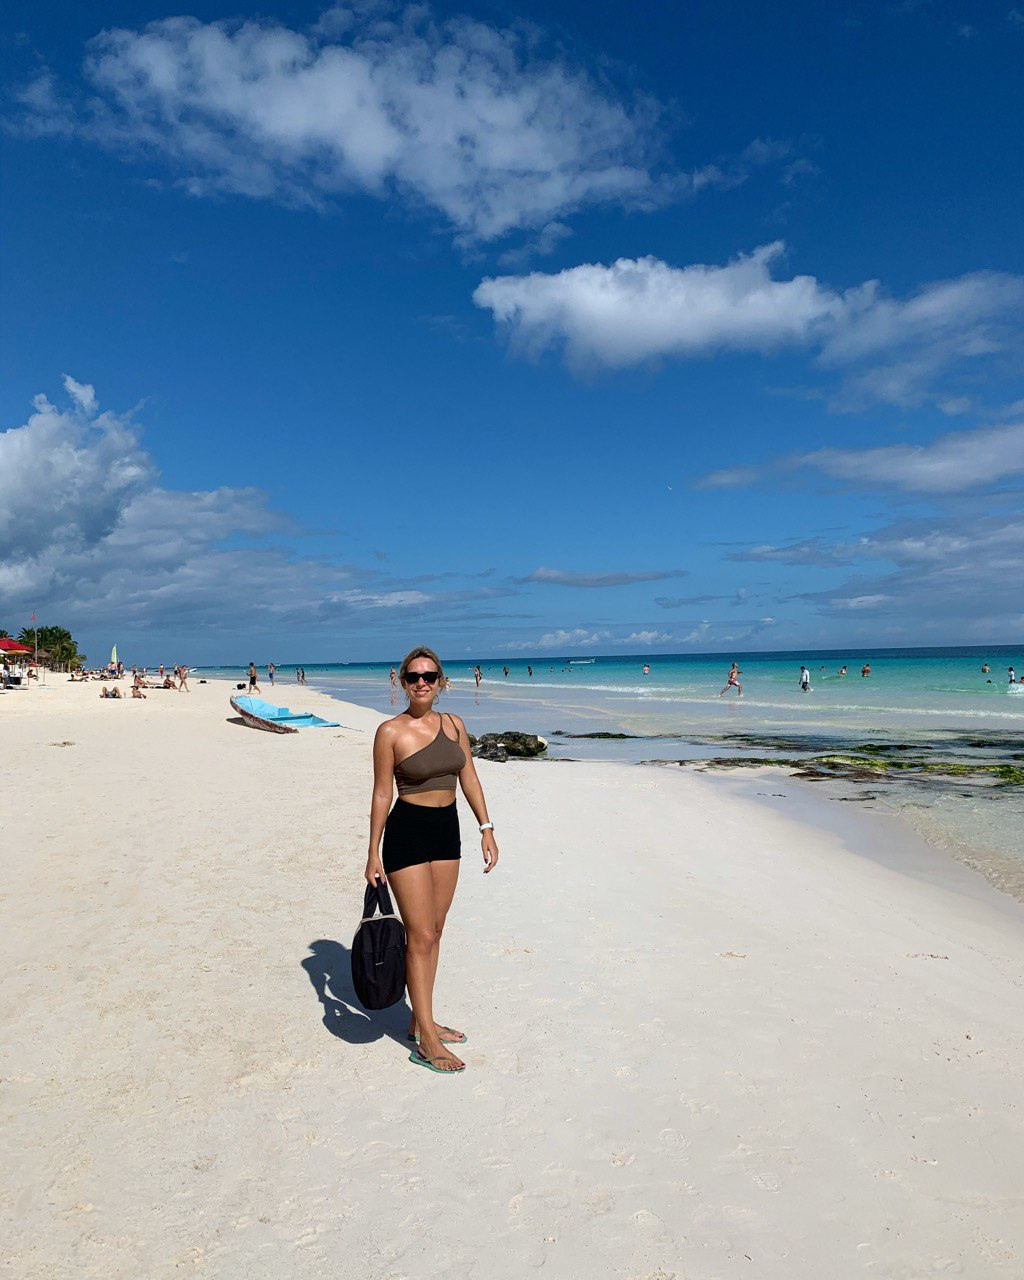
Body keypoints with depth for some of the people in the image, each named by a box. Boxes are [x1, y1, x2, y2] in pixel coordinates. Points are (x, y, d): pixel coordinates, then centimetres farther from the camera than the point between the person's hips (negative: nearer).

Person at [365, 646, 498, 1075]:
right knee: (421, 936, -3)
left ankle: (421, 1020, 28)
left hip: (447, 831, 6)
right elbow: (382, 794, -8)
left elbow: (469, 778, 10)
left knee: (434, 930, 14)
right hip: (407, 834, -6)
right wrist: (373, 854, -6)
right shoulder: (391, 732, -10)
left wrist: (486, 827, 5)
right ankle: (426, 1041, 7)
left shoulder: (454, 724, 4)